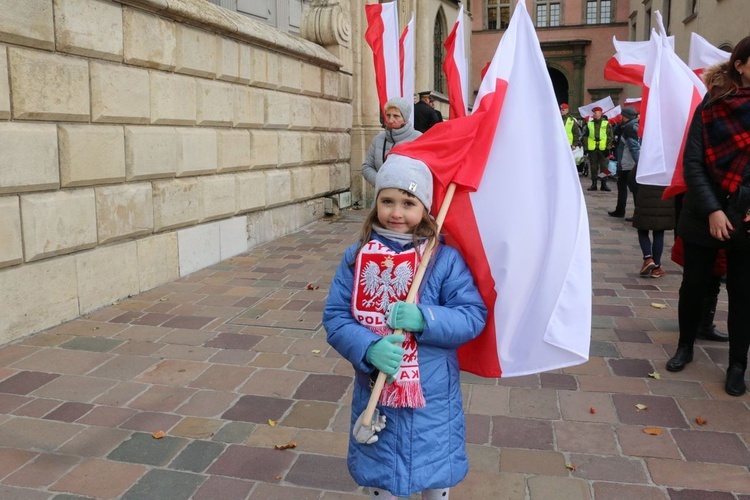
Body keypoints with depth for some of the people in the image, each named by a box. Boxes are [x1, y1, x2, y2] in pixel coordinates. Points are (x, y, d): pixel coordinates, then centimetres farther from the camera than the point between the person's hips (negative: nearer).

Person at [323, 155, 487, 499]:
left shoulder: (445, 258, -9)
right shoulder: (356, 257, -4)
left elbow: (474, 316, -11)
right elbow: (335, 317, -6)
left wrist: (424, 319, -27)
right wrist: (369, 348, -23)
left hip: (433, 397, -1)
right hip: (375, 394, 2)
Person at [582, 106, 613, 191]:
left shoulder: (606, 124, 5)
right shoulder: (589, 124, 10)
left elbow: (610, 137, 3)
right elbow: (585, 136, 10)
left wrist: (608, 147, -5)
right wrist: (585, 147, 2)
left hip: (603, 149, -2)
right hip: (592, 149, 2)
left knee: (604, 167, 1)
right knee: (593, 167, 5)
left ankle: (604, 184, 7)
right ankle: (593, 184, 11)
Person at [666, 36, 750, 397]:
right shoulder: (711, 107, -3)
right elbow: (692, 163, -7)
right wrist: (712, 210, -15)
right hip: (706, 215, -1)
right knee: (694, 284, 10)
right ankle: (685, 346, 31)